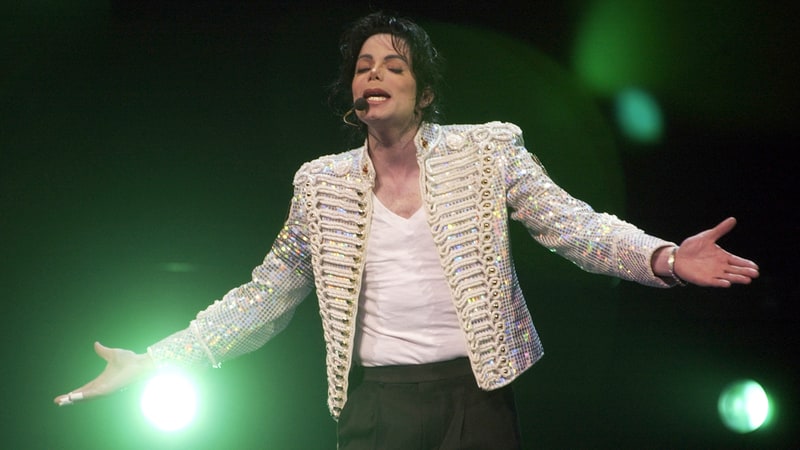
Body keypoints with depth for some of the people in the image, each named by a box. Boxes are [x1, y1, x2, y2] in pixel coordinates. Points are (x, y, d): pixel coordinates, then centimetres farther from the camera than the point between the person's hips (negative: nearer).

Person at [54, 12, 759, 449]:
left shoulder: (486, 152, 3)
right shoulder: (322, 183, 8)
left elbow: (574, 224, -4)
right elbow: (265, 296, 12)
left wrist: (664, 258, -24)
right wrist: (157, 362, 4)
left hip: (475, 392, -1)